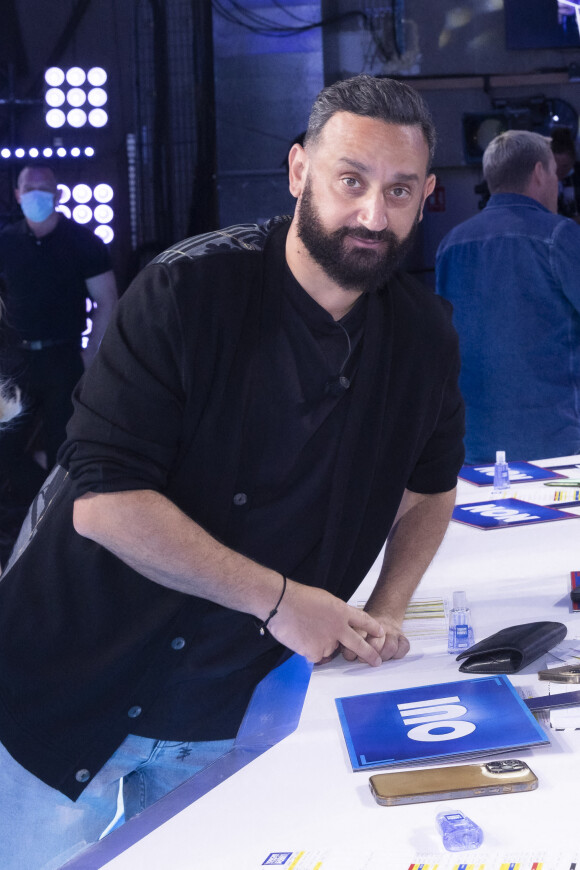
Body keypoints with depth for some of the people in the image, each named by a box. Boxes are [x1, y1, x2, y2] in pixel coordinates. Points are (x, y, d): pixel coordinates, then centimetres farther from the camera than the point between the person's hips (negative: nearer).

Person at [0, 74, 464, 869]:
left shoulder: (424, 335, -2)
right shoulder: (190, 290, -19)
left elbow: (429, 485, 14)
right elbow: (104, 499, -24)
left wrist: (386, 612, -3)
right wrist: (280, 598, -21)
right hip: (77, 681, -4)